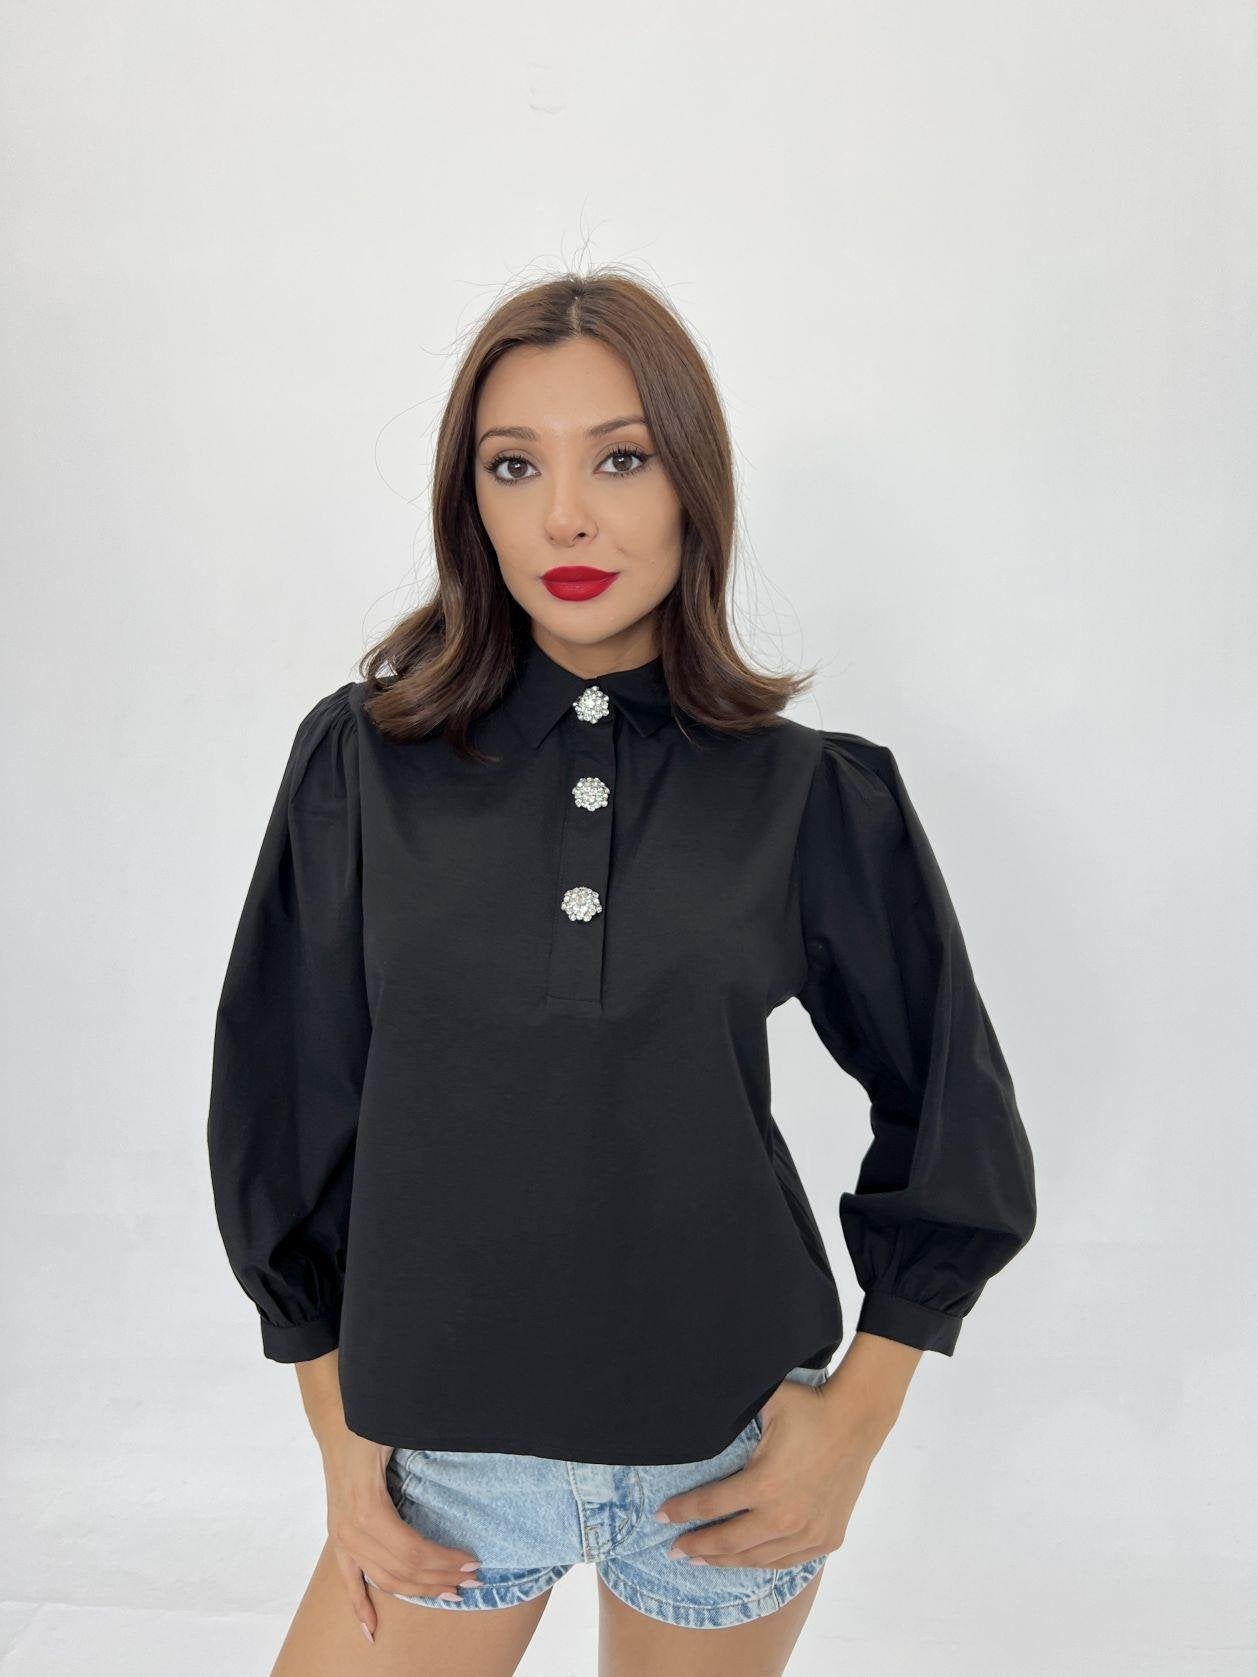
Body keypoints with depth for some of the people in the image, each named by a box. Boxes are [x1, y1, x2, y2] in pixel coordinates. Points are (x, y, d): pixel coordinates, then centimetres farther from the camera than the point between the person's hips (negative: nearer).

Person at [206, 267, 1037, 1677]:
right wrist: (338, 1433, 1)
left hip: (731, 1450, 0)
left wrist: (859, 1417, -1)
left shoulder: (813, 795, -6)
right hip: (447, 1440, 1)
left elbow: (948, 1114, 4)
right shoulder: (364, 763, -6)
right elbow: (285, 1100, 1)